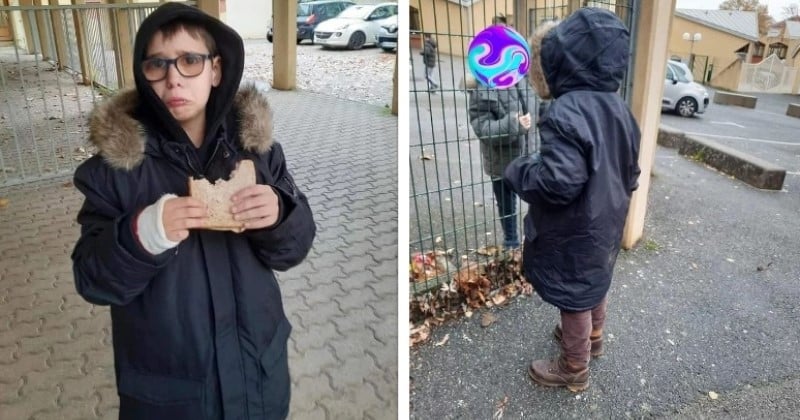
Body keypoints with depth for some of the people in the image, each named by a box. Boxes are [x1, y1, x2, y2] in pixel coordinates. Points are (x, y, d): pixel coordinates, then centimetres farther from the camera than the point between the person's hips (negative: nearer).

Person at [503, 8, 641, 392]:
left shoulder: (565, 112, -28)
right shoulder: (618, 107, 2)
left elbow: (558, 182, -33)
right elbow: (630, 173, 8)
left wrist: (517, 170, -16)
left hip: (574, 234, -9)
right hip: (605, 226, 9)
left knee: (574, 297, 9)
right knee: (594, 285, 28)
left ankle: (574, 370, 29)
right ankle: (592, 338, 51)